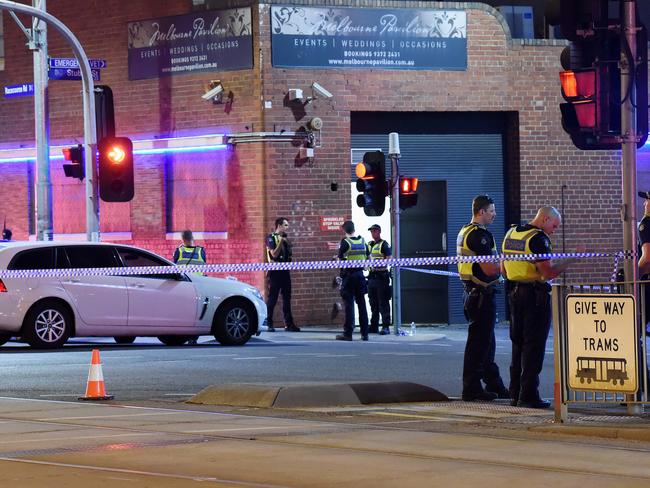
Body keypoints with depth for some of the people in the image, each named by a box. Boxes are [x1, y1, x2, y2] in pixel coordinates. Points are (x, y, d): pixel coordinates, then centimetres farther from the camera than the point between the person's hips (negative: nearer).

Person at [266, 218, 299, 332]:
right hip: (275, 271, -7)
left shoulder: (284, 237, 17)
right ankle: (269, 324, -3)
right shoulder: (271, 238, -6)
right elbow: (274, 254, -15)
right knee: (272, 297, -6)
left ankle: (288, 323, 9)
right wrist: (280, 242, -22)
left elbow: (290, 252, 20)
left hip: (285, 270, 7)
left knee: (287, 297, 6)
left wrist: (287, 243, 4)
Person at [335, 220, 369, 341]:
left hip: (348, 275, -4)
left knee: (349, 304, -2)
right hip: (360, 274, 4)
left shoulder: (345, 242, -10)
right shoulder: (362, 241, 4)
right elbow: (368, 257, 12)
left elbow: (340, 260, -9)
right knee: (362, 304, 8)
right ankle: (364, 333, 9)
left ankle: (348, 333, -3)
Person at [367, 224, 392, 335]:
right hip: (372, 275, 7)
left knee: (383, 303, -6)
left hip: (381, 275, -7)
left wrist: (380, 264, -24)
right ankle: (374, 326, 17)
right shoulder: (369, 245, 17)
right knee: (373, 303, 11)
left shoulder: (384, 245, -5)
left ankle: (386, 327, -5)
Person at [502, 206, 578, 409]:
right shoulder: (538, 239, -15)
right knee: (534, 346, -3)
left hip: (515, 293, 8)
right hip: (536, 296, -8)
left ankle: (515, 392, 17)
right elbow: (548, 272, -21)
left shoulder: (511, 233, 11)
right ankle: (528, 395, -4)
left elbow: (504, 271, 16)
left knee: (518, 344, 14)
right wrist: (571, 260, -13)